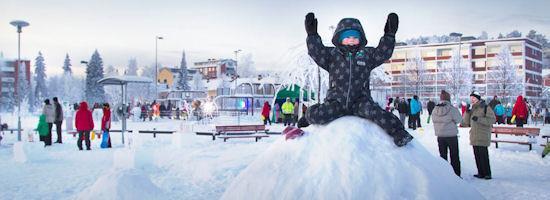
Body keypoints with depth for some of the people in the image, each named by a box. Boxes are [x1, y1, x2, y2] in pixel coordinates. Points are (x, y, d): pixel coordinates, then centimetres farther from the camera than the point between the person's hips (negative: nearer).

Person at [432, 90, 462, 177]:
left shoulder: (435, 109, -4)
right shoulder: (452, 109, -17)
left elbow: (434, 121, 3)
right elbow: (459, 120, -5)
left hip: (440, 136, 4)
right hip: (452, 135, -4)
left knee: (442, 156, 14)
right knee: (454, 156, 9)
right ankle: (456, 175, 13)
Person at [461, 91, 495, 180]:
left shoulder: (485, 108, -5)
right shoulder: (472, 109, 17)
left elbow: (492, 119, -14)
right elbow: (466, 123, 15)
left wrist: (478, 119, -20)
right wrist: (467, 113, 0)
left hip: (483, 137, -7)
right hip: (474, 137, 7)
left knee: (483, 155, -9)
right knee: (477, 155, 9)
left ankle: (487, 173, -2)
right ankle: (481, 173, 17)